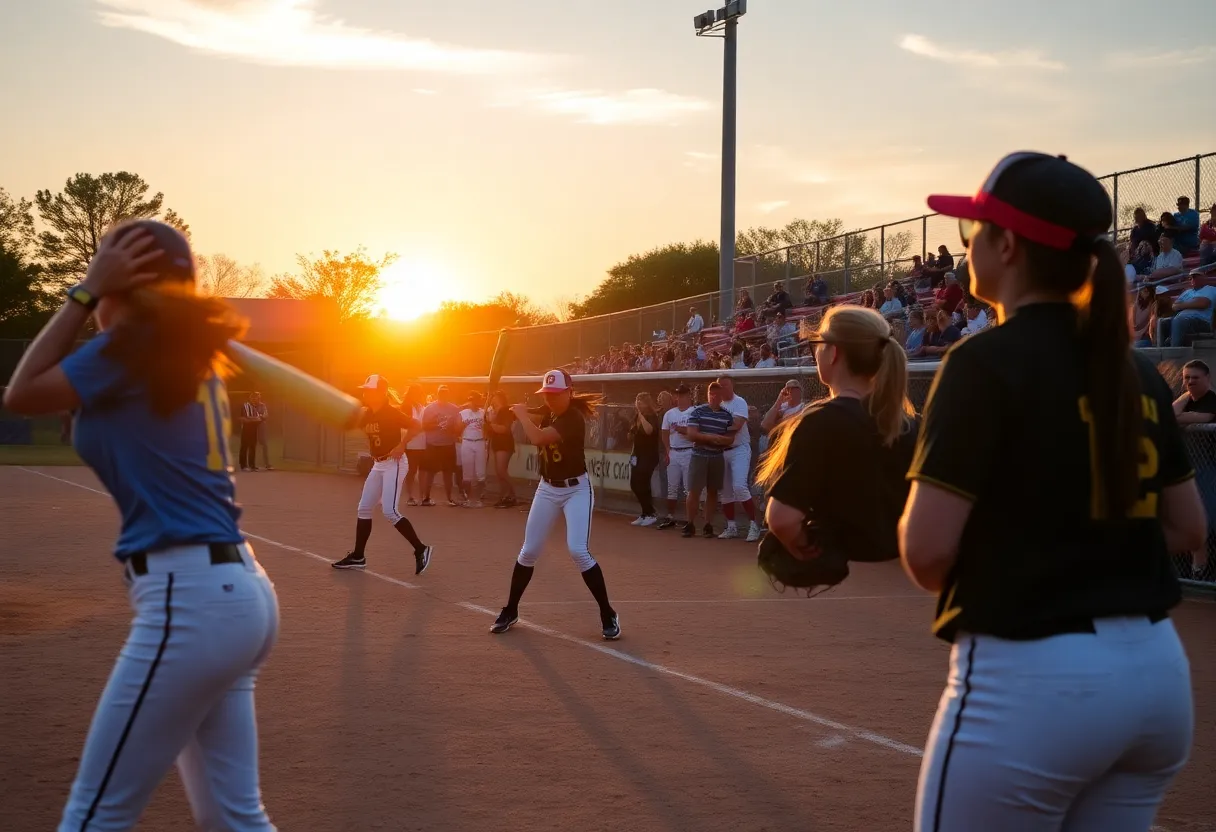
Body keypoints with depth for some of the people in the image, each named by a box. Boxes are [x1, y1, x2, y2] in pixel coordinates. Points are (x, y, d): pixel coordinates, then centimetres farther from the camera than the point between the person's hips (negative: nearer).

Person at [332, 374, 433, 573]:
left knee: (390, 511, -16)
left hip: (394, 464, -9)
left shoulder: (390, 413, -16)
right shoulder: (367, 414, 7)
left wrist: (401, 446, -25)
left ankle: (421, 549, -7)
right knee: (364, 509, 9)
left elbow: (416, 426, -23)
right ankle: (358, 556, 17)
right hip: (378, 465, 9)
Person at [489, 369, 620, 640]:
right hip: (547, 489, 7)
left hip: (576, 490, -7)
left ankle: (608, 615, -6)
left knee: (578, 551, -18)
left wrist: (521, 413, -18)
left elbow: (537, 437, -32)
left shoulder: (574, 418, -22)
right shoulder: (547, 412, 4)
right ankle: (510, 611, 22)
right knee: (529, 551, 8)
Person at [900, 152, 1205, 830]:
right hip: (1158, 670, 7)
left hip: (1033, 678, -7)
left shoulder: (988, 361, -12)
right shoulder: (1136, 371, 9)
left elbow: (926, 551, -17)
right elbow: (1189, 529, 14)